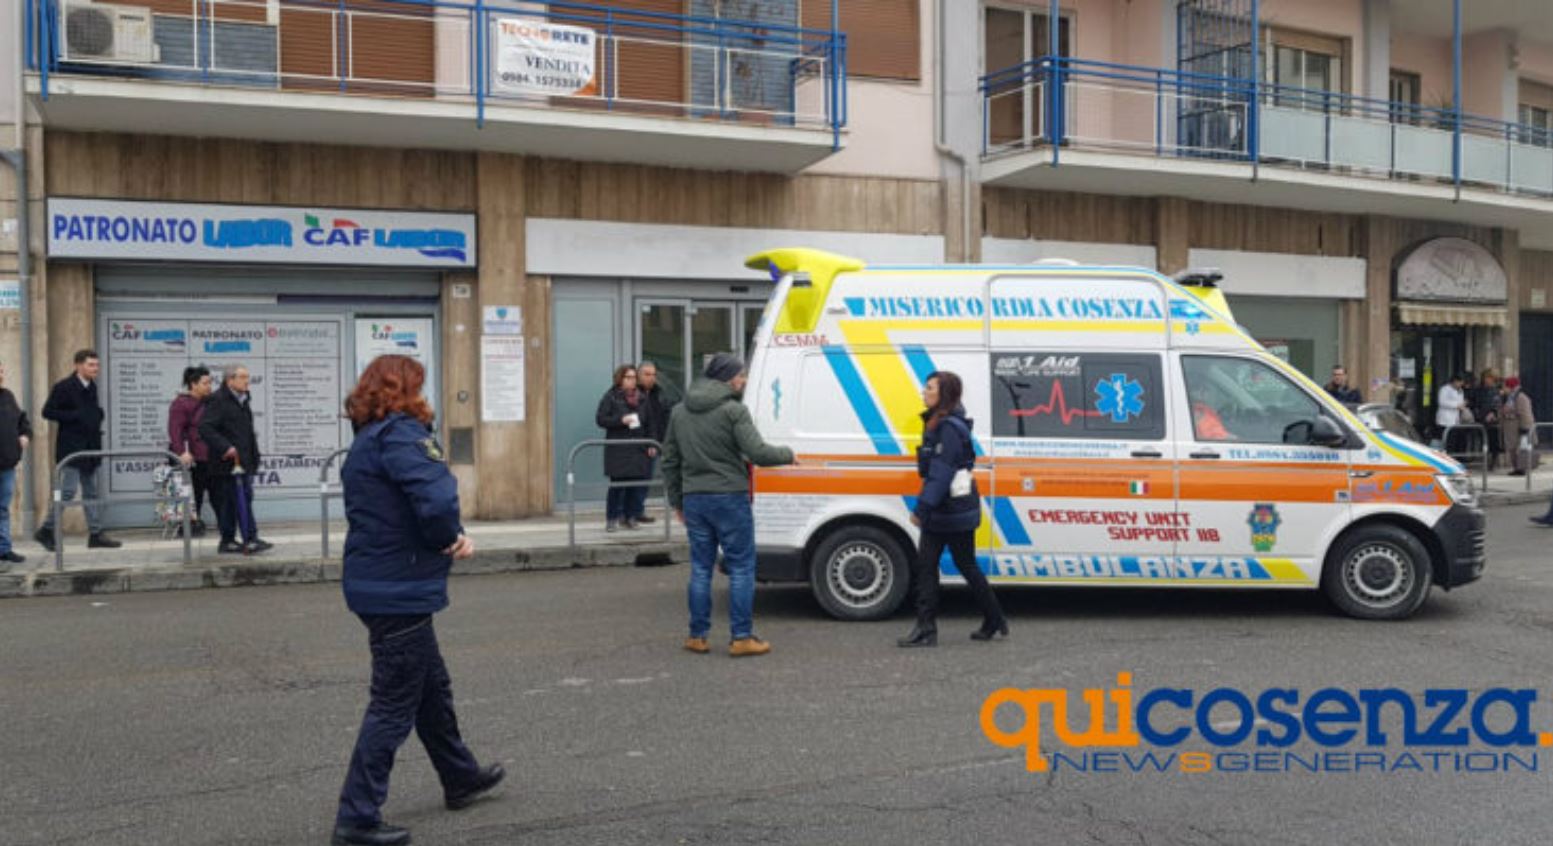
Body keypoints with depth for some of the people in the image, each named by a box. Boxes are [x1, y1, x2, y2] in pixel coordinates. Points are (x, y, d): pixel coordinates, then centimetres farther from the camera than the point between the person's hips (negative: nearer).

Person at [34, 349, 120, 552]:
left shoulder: (92, 387, 13)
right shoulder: (63, 387, -9)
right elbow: (48, 412, -13)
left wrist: (98, 416, 3)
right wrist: (75, 416, -19)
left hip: (90, 447, 8)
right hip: (71, 448, -8)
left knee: (91, 492, 8)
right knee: (67, 492, -8)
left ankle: (96, 534, 11)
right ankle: (46, 531, 5)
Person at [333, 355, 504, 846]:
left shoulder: (368, 439, 14)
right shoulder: (401, 434, -18)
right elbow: (436, 497, -33)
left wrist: (454, 536, -2)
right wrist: (448, 538, -13)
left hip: (378, 582, 10)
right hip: (399, 590, -10)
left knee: (433, 687, 23)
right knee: (395, 705, -1)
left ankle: (461, 779, 38)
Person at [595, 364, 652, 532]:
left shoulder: (642, 398, 13)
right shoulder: (610, 397, -1)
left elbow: (648, 423, 17)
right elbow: (600, 419, -5)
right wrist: (621, 420, -17)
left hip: (637, 448, 5)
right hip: (617, 449, -5)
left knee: (634, 484, 5)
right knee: (617, 484, -5)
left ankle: (627, 516, 18)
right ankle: (611, 518, 4)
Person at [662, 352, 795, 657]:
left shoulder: (679, 412, 11)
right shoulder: (733, 410, -10)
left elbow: (670, 461, 15)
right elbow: (758, 452, -17)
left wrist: (676, 501, 22)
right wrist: (788, 454, 2)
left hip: (694, 499, 6)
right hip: (729, 498, -6)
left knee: (700, 568, 12)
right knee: (741, 568, 2)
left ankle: (697, 636, 15)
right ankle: (742, 637, 2)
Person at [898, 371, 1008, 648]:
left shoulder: (950, 428, -18)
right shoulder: (936, 424, 13)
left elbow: (941, 474, -23)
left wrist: (923, 508, -24)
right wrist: (923, 508, 17)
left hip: (955, 512, -10)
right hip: (939, 513, 10)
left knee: (966, 566, 1)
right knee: (925, 566, 9)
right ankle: (926, 628, 14)